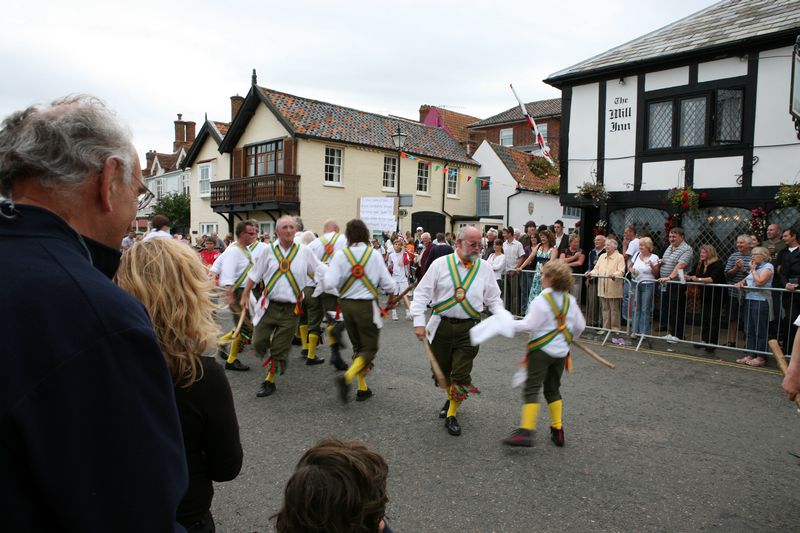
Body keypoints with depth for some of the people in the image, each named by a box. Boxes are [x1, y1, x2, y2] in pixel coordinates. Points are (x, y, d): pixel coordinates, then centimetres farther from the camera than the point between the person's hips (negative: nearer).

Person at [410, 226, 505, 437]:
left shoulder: (484, 268, 4)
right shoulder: (441, 264, -3)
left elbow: (493, 299, 9)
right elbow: (422, 293, -3)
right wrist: (419, 322, -11)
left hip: (469, 328, 0)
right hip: (441, 325, 0)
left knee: (461, 375, -2)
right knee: (441, 370, 15)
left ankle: (452, 415, 18)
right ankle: (451, 398, 45)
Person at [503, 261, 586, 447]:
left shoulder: (540, 300, -15)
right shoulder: (570, 300, 5)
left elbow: (529, 325, -20)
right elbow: (580, 325, 12)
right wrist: (569, 338, 30)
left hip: (542, 350, -7)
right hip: (561, 350, 7)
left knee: (531, 389, -8)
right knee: (553, 389, 18)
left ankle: (525, 431, -17)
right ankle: (557, 430, 20)